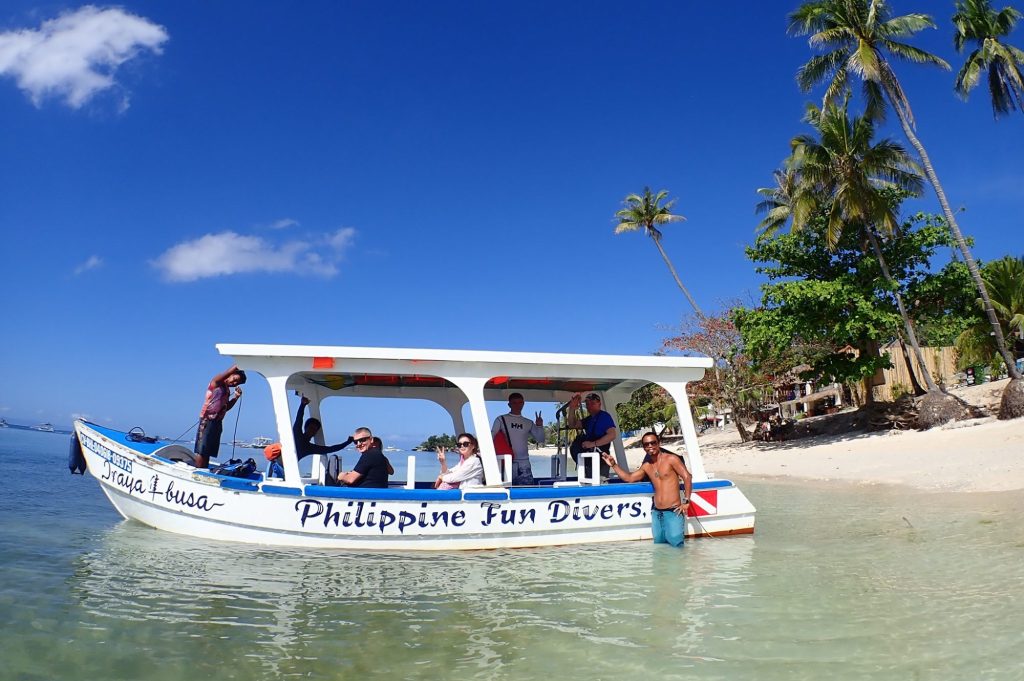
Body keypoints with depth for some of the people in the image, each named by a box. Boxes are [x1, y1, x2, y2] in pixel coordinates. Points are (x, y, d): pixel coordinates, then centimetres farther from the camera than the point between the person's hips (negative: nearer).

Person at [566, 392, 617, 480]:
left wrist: (593, 444, -23)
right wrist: (572, 408, 2)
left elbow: (612, 435, -17)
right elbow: (572, 425, 16)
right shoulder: (588, 419, 18)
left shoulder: (604, 416, -6)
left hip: (600, 460, -8)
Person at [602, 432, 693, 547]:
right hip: (656, 513, 6)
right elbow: (629, 478, 20)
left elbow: (687, 477, -7)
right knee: (659, 544, 7)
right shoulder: (646, 466, 14)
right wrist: (614, 465, 10)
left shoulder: (671, 459, -4)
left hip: (673, 512, -6)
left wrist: (686, 501, -11)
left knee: (676, 546, -12)